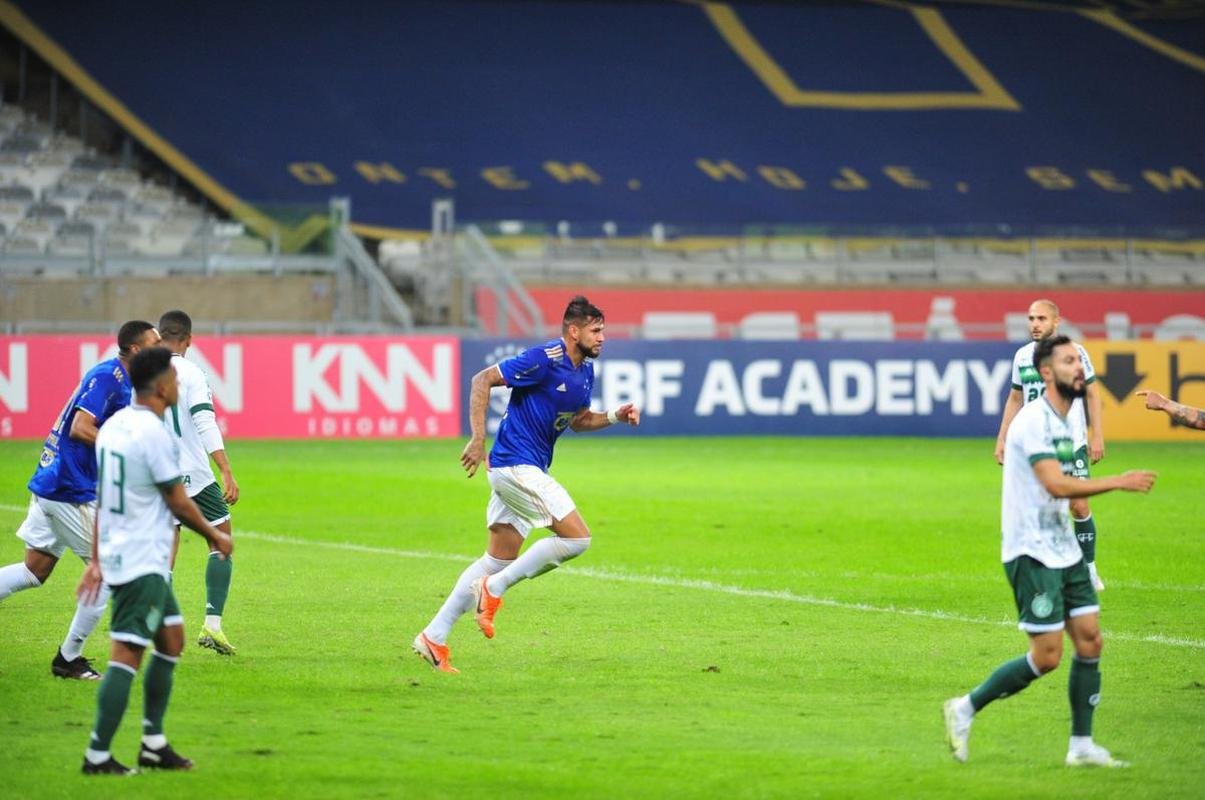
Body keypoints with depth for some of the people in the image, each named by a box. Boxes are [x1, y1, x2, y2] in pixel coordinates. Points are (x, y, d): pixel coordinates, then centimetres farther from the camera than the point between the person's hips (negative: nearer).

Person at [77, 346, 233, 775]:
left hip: (117, 555, 10)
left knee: (171, 639, 18)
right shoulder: (153, 434, -18)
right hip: (144, 563, -10)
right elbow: (179, 502, -11)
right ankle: (97, 755, -10)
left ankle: (153, 744, 21)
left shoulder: (114, 426, 9)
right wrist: (216, 537, 4)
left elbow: (102, 498, 14)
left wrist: (97, 559, 18)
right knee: (126, 655, -9)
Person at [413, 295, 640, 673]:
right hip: (515, 463, -10)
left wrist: (615, 415, 6)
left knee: (498, 559, 9)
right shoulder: (544, 359, -16)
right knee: (577, 537, -13)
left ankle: (433, 637, 11)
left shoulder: (585, 370, 11)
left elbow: (578, 420, 25)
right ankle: (493, 589, -5)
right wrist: (478, 439, -20)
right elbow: (483, 380, -15)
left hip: (526, 470, 10)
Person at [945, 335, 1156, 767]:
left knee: (1090, 641, 4)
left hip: (1063, 550, 9)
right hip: (1031, 553, -9)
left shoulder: (1066, 420, 12)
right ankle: (965, 709, 5)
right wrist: (1119, 482, -28)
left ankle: (1081, 745, 10)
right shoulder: (1033, 420, -18)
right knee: (1047, 656, -9)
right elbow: (1056, 484, -27)